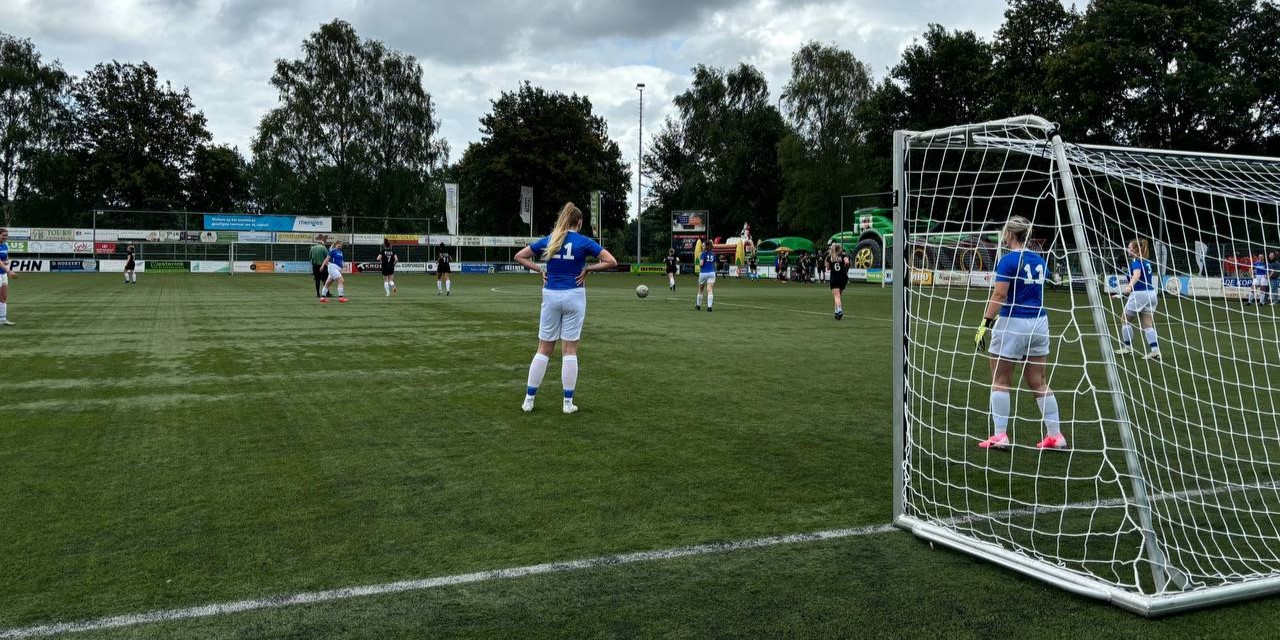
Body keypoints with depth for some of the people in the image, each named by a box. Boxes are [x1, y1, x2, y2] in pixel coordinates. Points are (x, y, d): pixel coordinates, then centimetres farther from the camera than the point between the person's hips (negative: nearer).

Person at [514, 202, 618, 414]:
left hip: (551, 296, 3)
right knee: (570, 350, 3)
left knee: (544, 349, 10)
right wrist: (587, 269, -4)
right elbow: (611, 262, -10)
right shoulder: (583, 242, -5)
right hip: (574, 297, -3)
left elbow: (519, 256, 11)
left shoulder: (548, 240, 4)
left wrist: (540, 270, 5)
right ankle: (568, 402, 6)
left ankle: (529, 400, 10)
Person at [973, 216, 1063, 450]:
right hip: (1039, 323, 7)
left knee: (1001, 382, 4)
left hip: (1013, 324, -7)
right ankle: (1055, 435, 13)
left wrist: (985, 324, -18)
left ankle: (1000, 435, 3)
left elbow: (999, 295, -18)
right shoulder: (1039, 260, 9)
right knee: (1038, 383, 12)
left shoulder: (1008, 260, -11)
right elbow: (1037, 291, 16)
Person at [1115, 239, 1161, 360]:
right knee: (1148, 325, 5)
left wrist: (1129, 286, -50)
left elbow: (1137, 274, -32)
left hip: (1139, 295, -8)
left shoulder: (1136, 261, -10)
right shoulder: (1146, 262, 16)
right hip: (1151, 294, 8)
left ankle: (1128, 348, 17)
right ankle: (1155, 350, -7)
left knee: (1125, 320, 11)